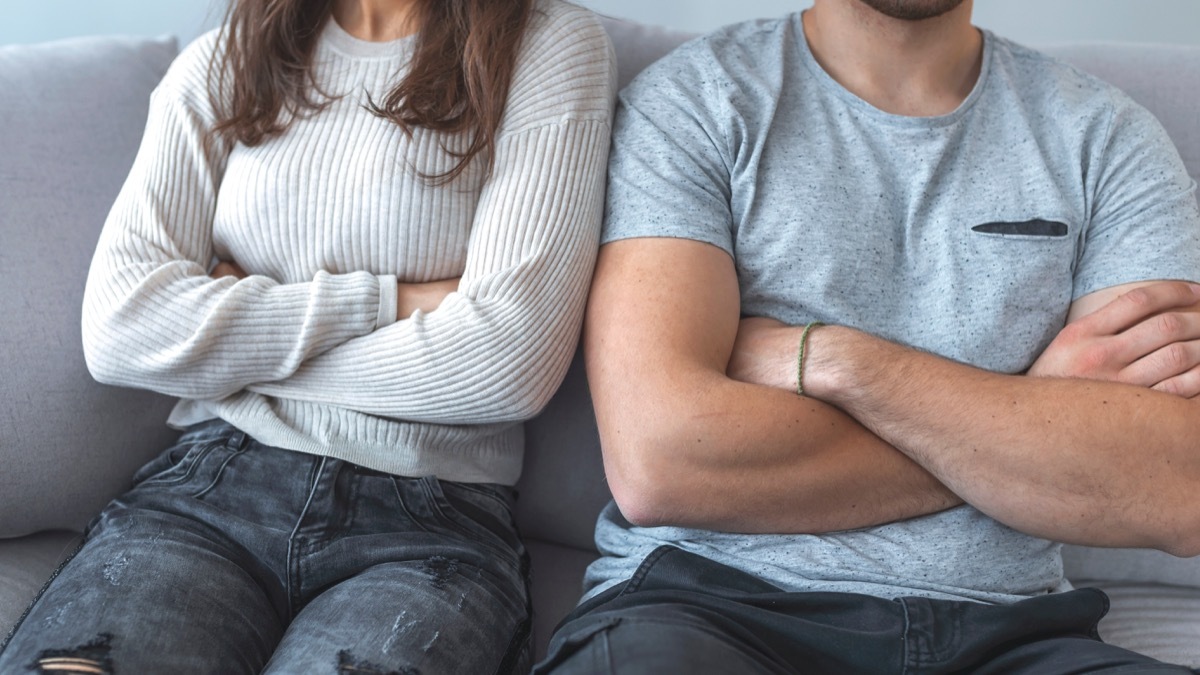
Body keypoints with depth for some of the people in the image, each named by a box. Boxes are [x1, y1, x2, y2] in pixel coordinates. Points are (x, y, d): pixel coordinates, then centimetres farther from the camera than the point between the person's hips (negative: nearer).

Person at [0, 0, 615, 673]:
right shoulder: (219, 65, 12)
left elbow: (510, 363, -10)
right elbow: (119, 328, -2)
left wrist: (242, 343, 1)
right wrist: (388, 302, -6)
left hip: (431, 527, -2)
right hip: (211, 488, 3)